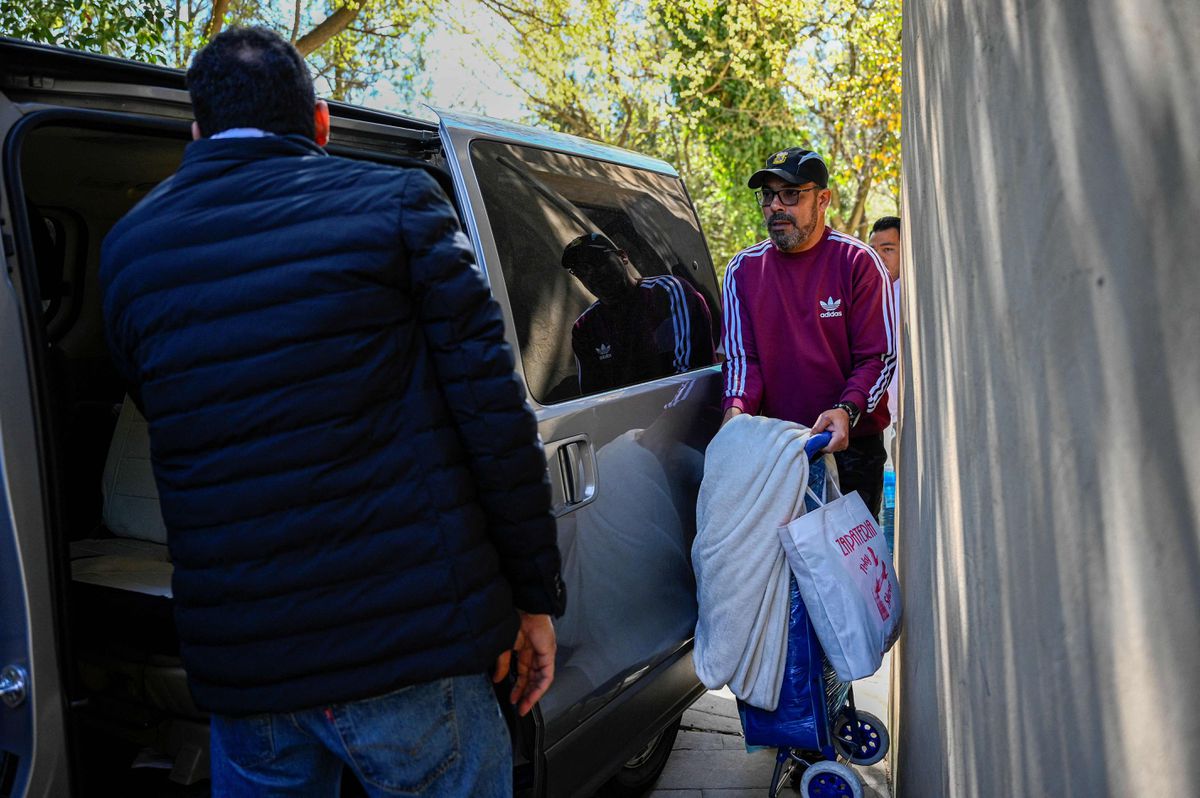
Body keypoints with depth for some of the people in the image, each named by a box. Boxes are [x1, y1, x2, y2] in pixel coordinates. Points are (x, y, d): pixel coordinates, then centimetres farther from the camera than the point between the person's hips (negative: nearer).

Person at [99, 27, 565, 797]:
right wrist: (536, 594, -1)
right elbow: (494, 410, -9)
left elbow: (179, 424, 12)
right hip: (411, 645, -3)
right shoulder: (397, 204, -4)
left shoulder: (128, 249, 8)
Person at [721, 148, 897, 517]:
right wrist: (737, 408, -17)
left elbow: (880, 356, -6)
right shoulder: (743, 269, 5)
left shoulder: (858, 262, -4)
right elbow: (741, 357, 3)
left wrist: (847, 411, -23)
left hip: (850, 443, -2)